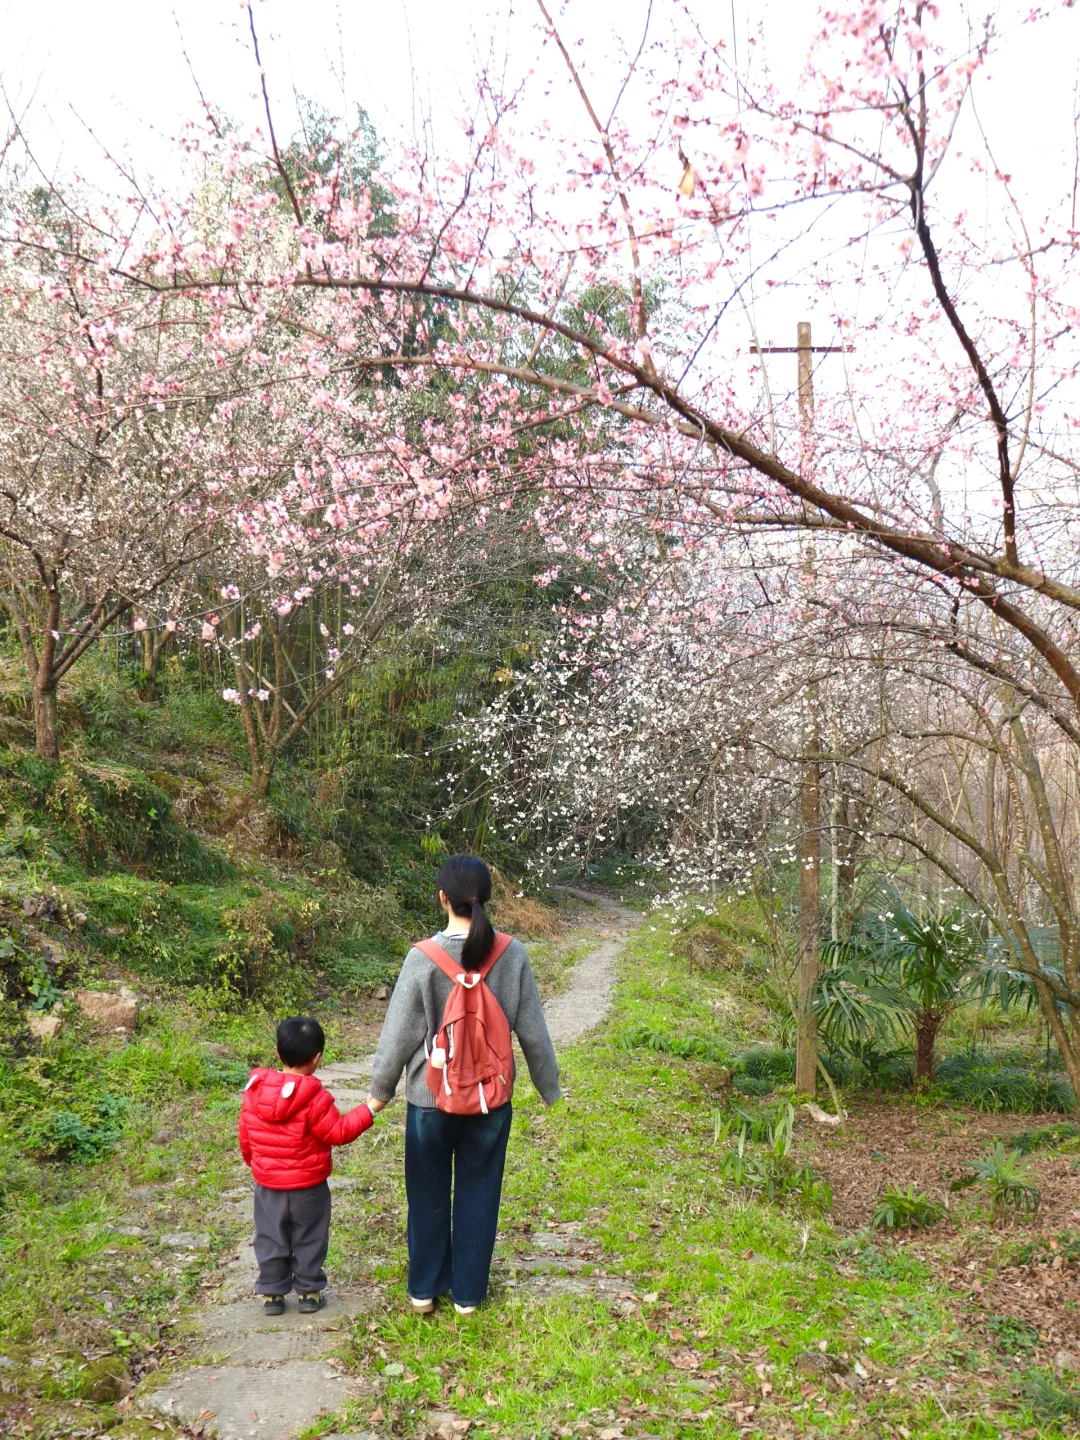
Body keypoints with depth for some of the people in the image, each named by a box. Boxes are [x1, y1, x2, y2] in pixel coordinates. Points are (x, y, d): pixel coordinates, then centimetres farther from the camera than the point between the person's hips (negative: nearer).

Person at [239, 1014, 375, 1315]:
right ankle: (309, 1292, 23)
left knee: (271, 1240, 17)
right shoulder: (314, 1098, -23)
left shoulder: (254, 1091, -7)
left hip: (267, 1185, 4)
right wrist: (368, 1111, -10)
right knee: (308, 1240, 14)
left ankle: (271, 1293, 23)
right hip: (308, 1187, -3)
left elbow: (245, 1136, 4)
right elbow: (338, 1132, -17)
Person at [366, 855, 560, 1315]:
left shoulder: (423, 958, -17)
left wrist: (380, 1090, 6)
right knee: (478, 1194, 16)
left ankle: (424, 1289, 30)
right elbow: (533, 1031, -3)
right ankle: (468, 1293, 27)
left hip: (432, 1096, -1)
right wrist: (548, 1086, 11)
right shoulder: (512, 955, -11)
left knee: (428, 1195, 17)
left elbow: (399, 1033, -9)